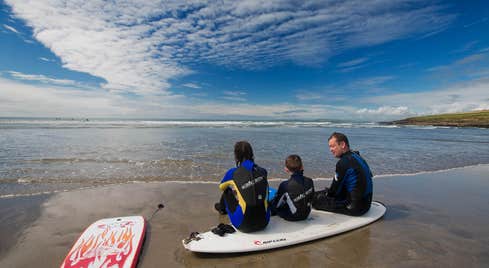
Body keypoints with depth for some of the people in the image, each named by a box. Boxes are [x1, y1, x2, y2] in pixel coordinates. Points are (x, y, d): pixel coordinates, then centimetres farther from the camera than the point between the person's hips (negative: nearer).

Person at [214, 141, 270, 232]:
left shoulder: (232, 173, -11)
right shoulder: (263, 171, -2)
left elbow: (221, 187, 12)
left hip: (243, 225, -3)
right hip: (264, 223, 3)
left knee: (227, 192, 17)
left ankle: (222, 208, 51)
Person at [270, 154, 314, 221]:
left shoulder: (285, 185, -27)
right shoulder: (310, 182, -14)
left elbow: (277, 205, -12)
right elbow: (310, 201, 4)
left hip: (291, 217, -5)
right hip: (305, 215, 5)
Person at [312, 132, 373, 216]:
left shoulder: (344, 162, -20)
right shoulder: (357, 156, 8)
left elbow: (334, 191, -11)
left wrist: (327, 192, 9)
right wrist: (328, 191, 20)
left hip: (355, 207, -9)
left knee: (315, 197, -9)